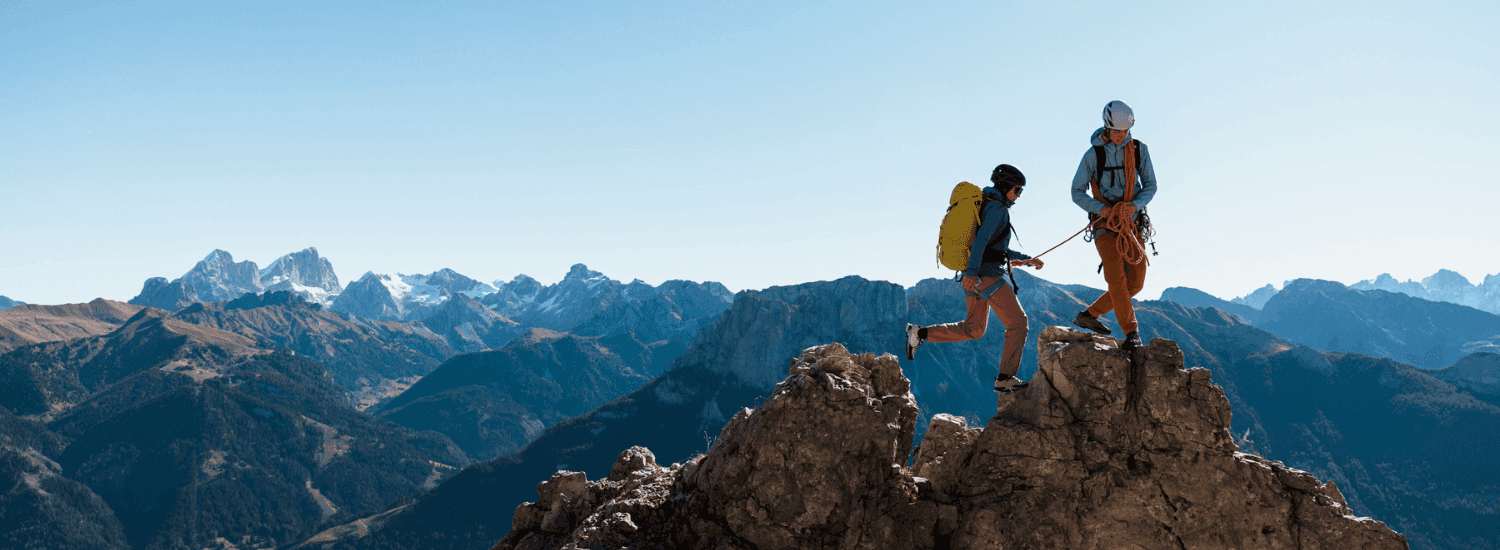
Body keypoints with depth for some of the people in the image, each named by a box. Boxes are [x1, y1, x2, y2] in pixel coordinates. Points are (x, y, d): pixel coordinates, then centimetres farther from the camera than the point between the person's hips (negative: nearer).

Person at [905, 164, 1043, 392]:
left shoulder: (985, 206, 20)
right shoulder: (997, 208, -10)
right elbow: (981, 240, -24)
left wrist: (1027, 259, 27)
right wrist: (971, 273, -34)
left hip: (975, 276, 10)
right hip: (988, 276, -10)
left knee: (973, 329, 18)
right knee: (1018, 323, -1)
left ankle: (919, 333, 11)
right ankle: (1005, 378, 0)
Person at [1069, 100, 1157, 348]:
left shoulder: (1139, 150, 2)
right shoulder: (1093, 155, -5)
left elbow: (1150, 185, 5)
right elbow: (1077, 192, -1)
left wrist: (1135, 204, -16)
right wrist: (1100, 209, -19)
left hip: (1132, 223, 4)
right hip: (1105, 224, -4)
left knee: (1135, 283, 3)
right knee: (1116, 278, -17)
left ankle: (1089, 315, 17)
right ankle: (1131, 331, -10)